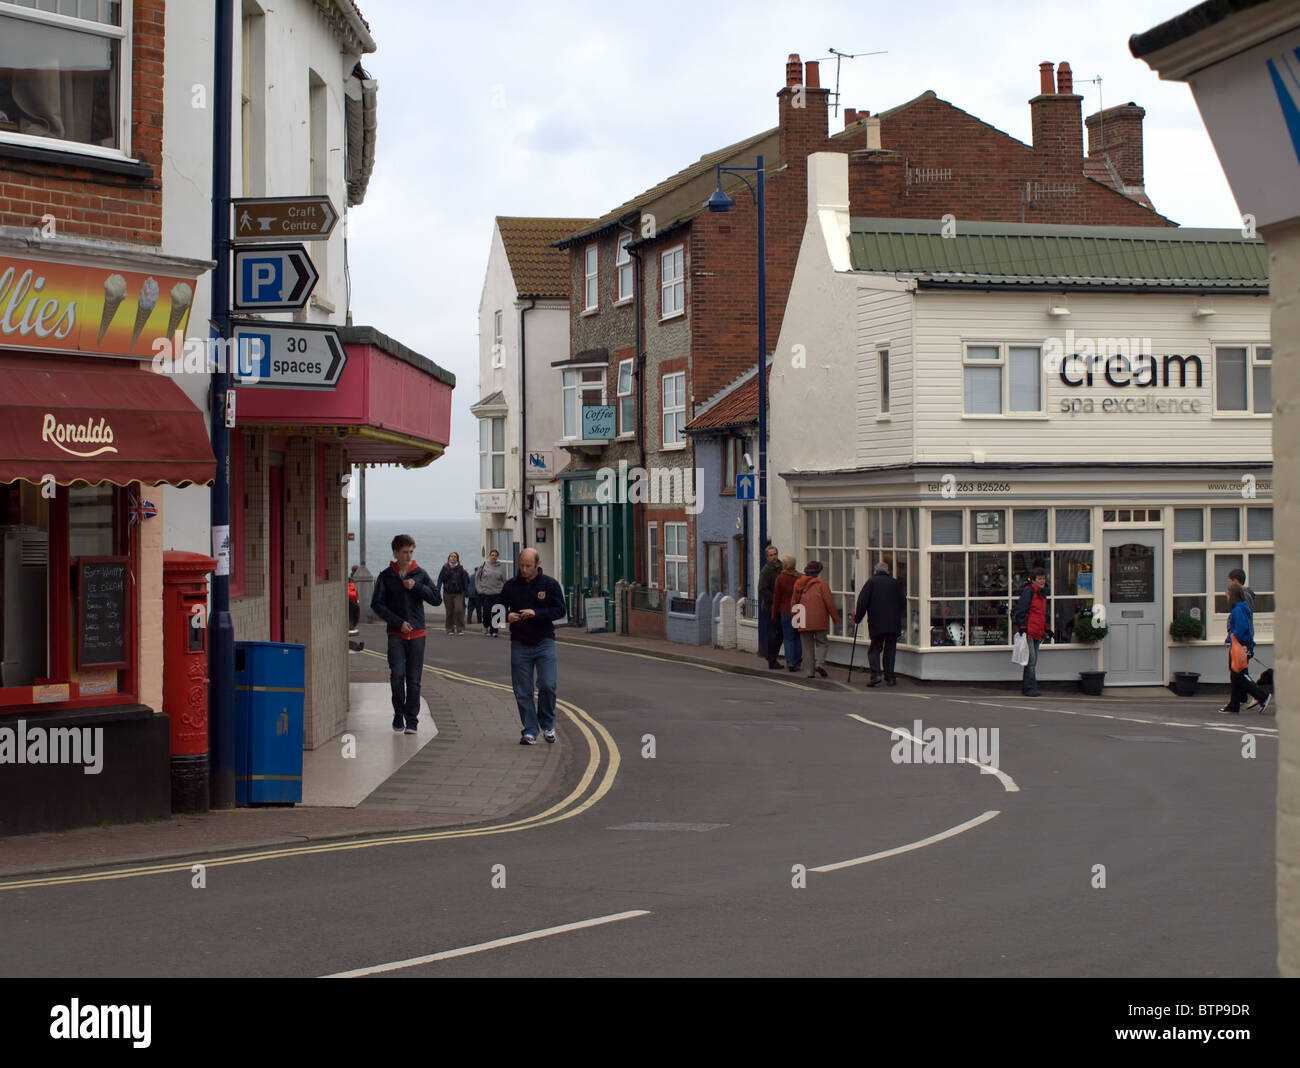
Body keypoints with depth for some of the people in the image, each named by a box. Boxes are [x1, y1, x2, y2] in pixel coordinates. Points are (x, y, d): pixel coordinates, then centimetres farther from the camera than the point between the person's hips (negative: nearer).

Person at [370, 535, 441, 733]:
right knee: (397, 674, -14)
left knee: (414, 680, 1)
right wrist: (398, 622, -8)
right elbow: (377, 605, 1)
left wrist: (416, 587, -8)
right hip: (396, 634, -1)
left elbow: (437, 599, 5)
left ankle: (412, 720, 7)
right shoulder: (386, 576, 4)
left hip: (417, 634, 1)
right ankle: (398, 714, 5)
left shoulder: (420, 574, 7)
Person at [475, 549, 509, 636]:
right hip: (485, 593, 0)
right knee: (486, 612, -1)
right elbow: (477, 577, 7)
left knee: (495, 613, -2)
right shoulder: (483, 565, 0)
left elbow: (505, 580, 6)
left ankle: (493, 630, 5)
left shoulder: (501, 566, 2)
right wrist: (479, 588, 1)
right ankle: (486, 625, 27)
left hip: (497, 594, 0)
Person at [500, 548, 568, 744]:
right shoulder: (511, 586, 5)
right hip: (519, 645, 2)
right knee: (522, 691, 1)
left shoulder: (550, 584, 0)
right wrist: (507, 616, -12)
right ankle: (529, 731, 9)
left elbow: (560, 610, -3)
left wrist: (536, 613, -17)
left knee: (548, 684, -12)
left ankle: (547, 724, 11)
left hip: (544, 642, -2)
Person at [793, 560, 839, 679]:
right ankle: (820, 663, -13)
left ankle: (810, 670, 6)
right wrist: (835, 617, 3)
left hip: (804, 622, 4)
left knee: (807, 646, 9)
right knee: (822, 643, 8)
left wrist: (794, 618, 25)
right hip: (819, 621, -4)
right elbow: (829, 602, -7)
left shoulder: (798, 585, 8)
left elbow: (794, 603, 14)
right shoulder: (821, 584, -6)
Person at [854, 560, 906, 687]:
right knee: (890, 650, 10)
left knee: (875, 649, 6)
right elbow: (903, 602, 10)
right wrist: (900, 617, 26)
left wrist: (857, 617, 4)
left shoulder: (871, 582, -1)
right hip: (893, 624, 2)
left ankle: (875, 673, -13)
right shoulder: (895, 583, 6)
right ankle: (890, 677, 8)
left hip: (876, 624, -2)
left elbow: (862, 602, -5)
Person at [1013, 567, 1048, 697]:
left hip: (1037, 634, 9)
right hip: (1027, 632, -9)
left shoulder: (1041, 594, 19)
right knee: (1031, 660, -12)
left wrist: (1047, 630, 25)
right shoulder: (1028, 591, -9)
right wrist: (1022, 628, -19)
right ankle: (1030, 689, -12)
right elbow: (1020, 611, -14)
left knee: (1033, 661, 10)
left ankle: (1025, 688, 15)